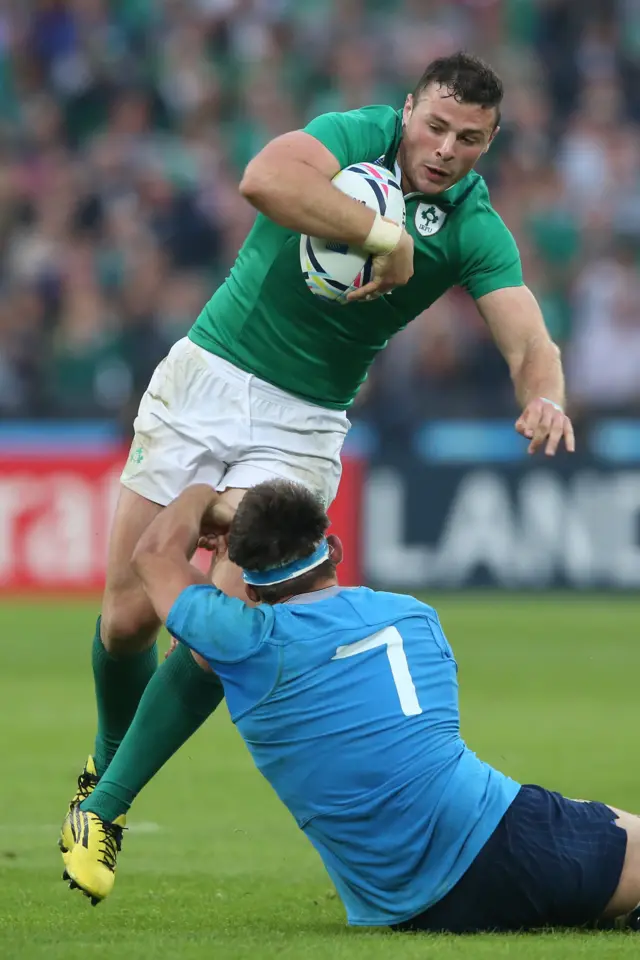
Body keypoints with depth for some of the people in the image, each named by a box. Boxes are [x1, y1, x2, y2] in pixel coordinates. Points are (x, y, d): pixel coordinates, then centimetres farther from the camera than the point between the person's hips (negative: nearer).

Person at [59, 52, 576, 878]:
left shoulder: (476, 233, -4)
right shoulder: (354, 136, -10)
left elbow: (530, 345, -18)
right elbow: (265, 180, -33)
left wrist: (543, 398, -40)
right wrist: (385, 236, -33)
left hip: (299, 428, 1)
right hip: (204, 381, -1)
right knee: (128, 617, 1)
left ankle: (103, 808, -2)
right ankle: (107, 759, 32)